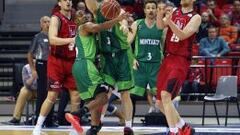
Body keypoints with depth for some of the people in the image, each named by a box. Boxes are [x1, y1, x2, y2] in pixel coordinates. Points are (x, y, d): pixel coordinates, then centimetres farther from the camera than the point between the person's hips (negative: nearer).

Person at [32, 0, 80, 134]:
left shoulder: (74, 20, 11)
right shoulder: (56, 18, -9)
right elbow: (52, 39, -24)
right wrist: (72, 40, -33)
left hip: (71, 62, 6)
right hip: (57, 61, -6)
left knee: (76, 95, 3)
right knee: (52, 96, -6)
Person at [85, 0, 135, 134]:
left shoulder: (119, 11, -4)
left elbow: (124, 20, -27)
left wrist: (124, 26, -53)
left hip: (122, 55, -2)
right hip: (106, 56, 2)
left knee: (125, 94, 2)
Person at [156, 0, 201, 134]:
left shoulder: (195, 18, -5)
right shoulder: (173, 11, 11)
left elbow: (182, 35, -17)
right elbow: (161, 26, -3)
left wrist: (169, 21, -31)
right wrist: (160, 16, -25)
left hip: (181, 61, -6)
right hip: (168, 58, 7)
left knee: (165, 95, -24)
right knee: (160, 102, 8)